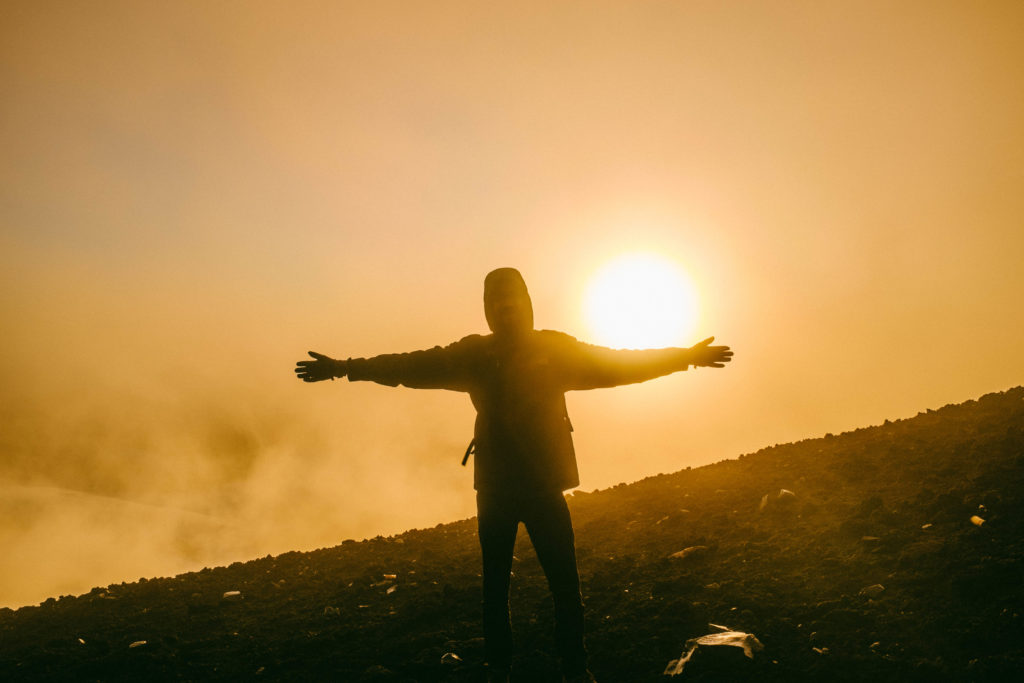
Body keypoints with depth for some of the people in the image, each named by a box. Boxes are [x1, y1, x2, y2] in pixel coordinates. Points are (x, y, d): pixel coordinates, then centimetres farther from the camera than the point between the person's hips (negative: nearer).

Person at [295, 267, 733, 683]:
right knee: (495, 584, 9)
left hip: (544, 484, 0)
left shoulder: (555, 348, 3)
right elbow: (412, 367, 4)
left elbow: (616, 364, 5)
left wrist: (684, 357, 3)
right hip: (495, 487, 1)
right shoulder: (475, 354, 3)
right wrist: (346, 368, 1)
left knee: (565, 584, -2)